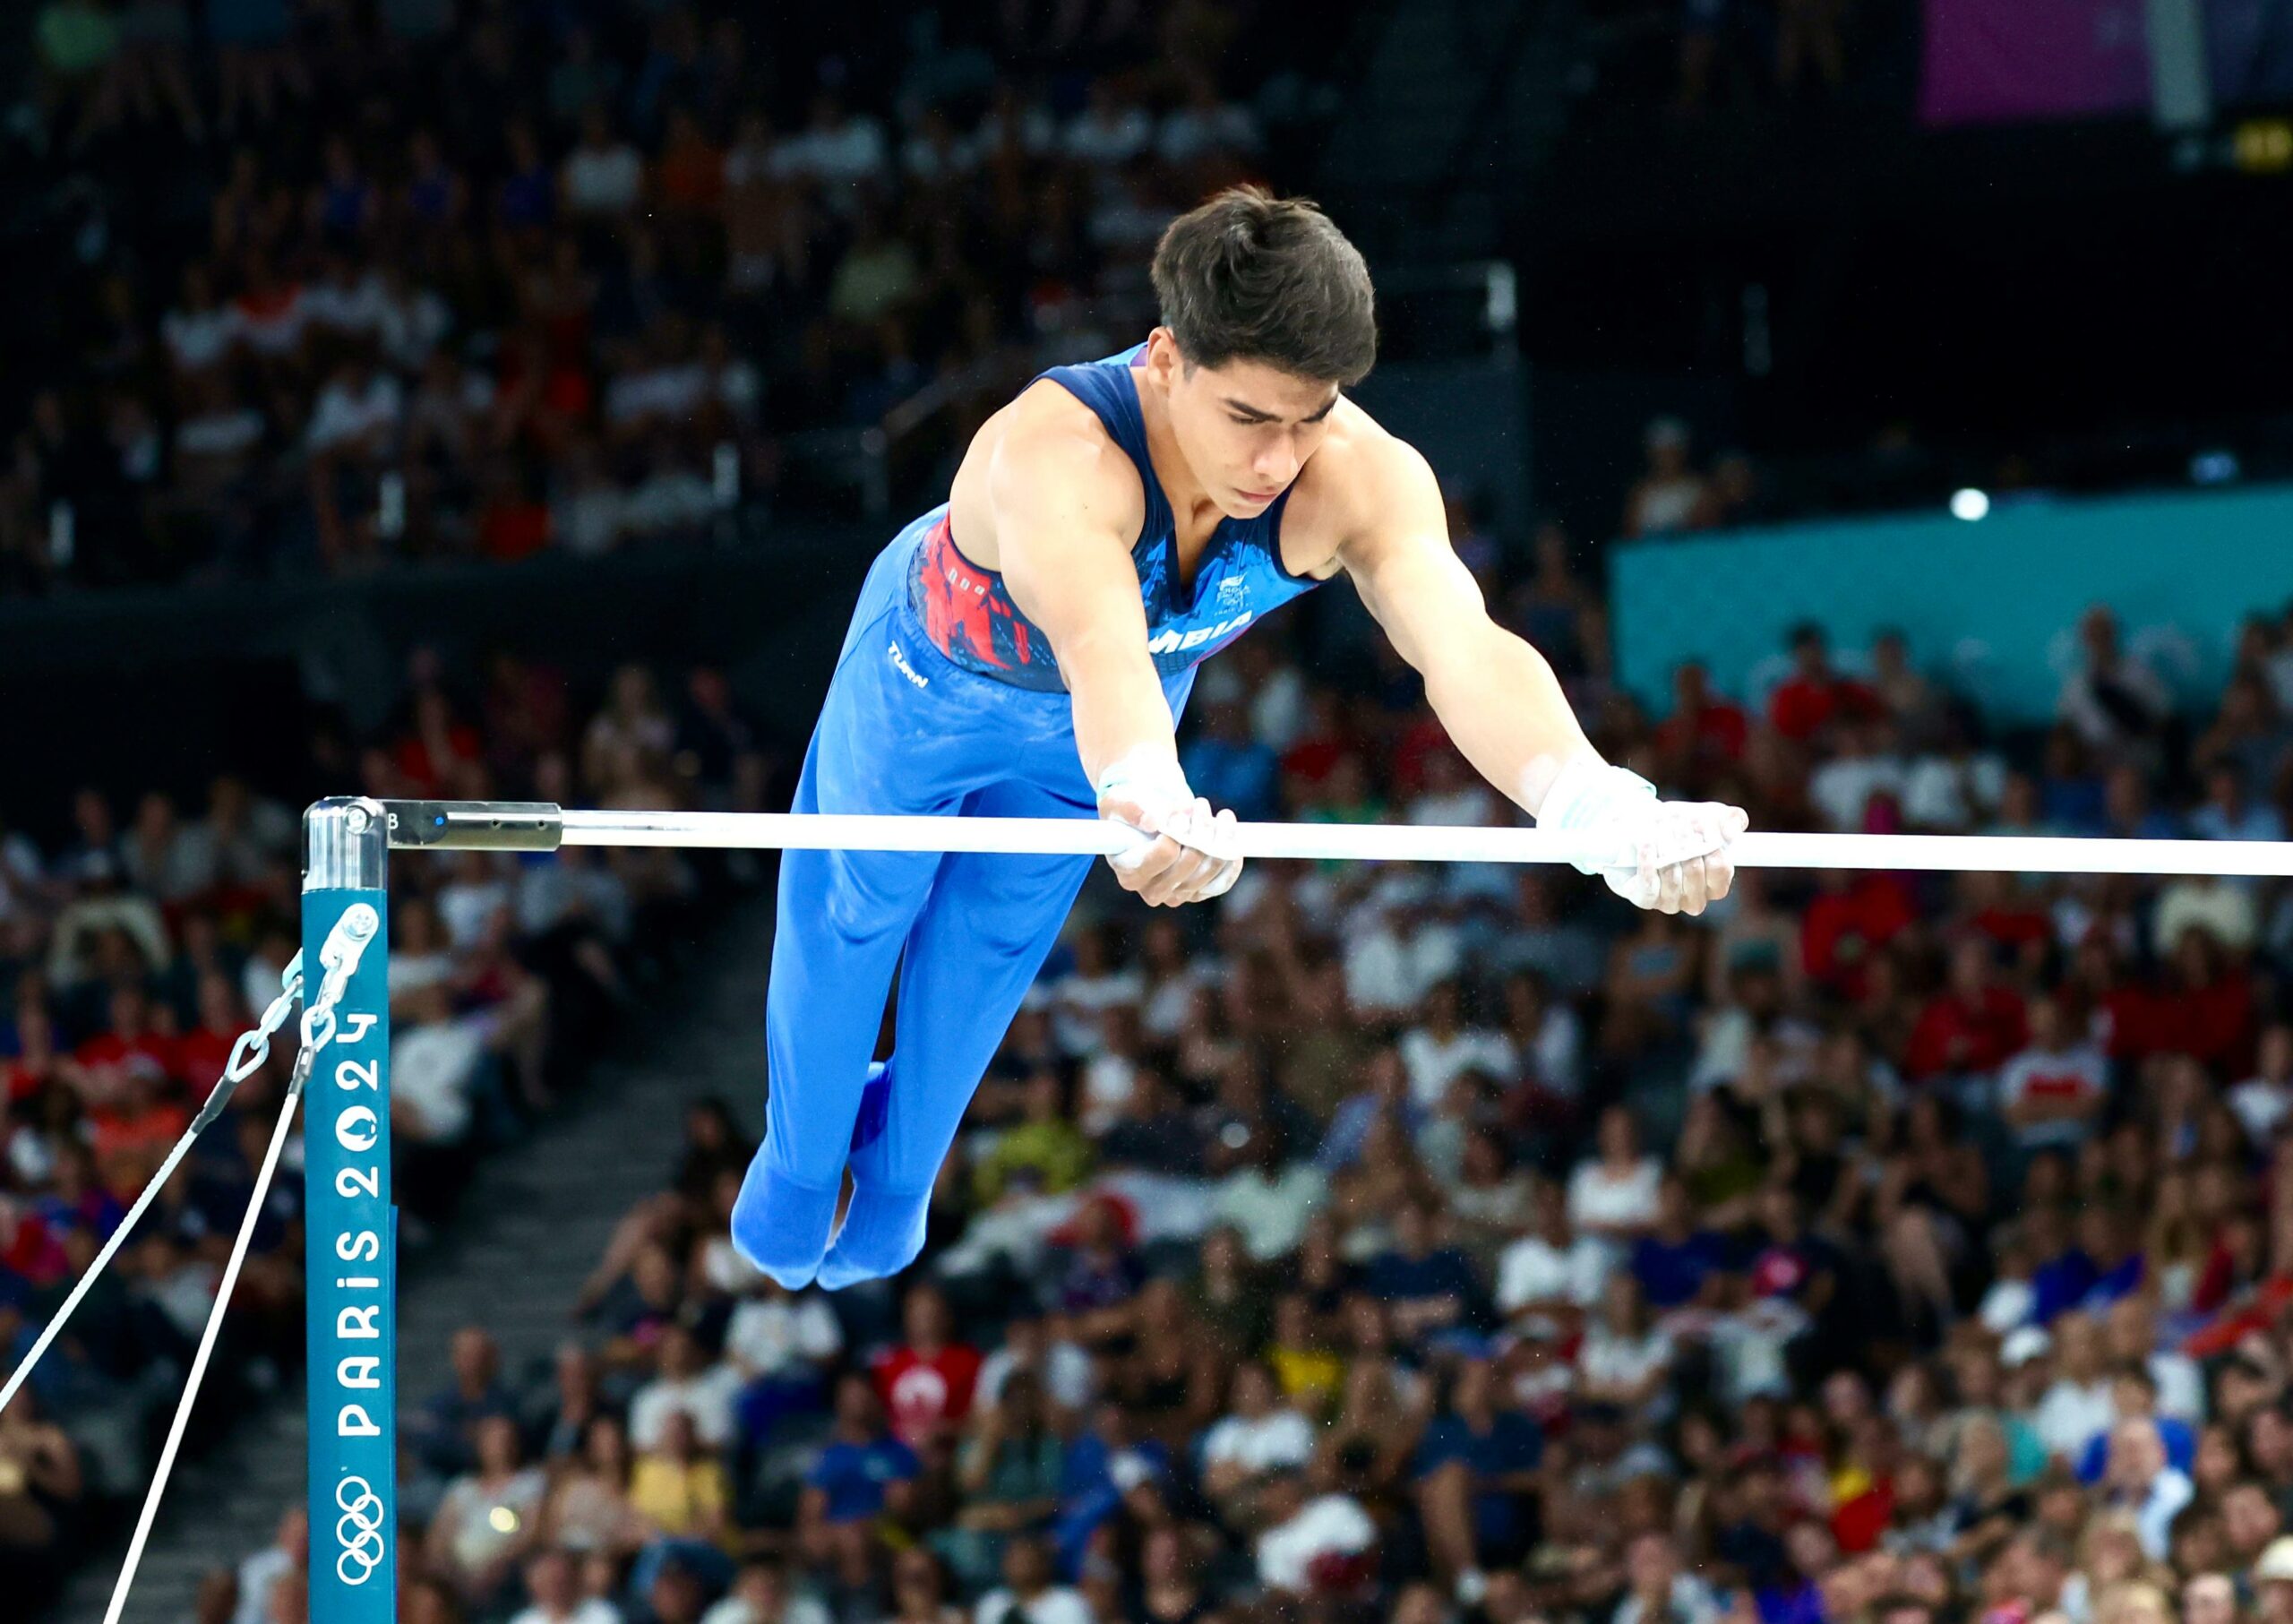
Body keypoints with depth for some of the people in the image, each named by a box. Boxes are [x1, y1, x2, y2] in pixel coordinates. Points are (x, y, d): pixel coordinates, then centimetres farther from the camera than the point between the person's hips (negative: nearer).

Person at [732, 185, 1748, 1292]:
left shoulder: (1363, 476, -40)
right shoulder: (1057, 455, -51)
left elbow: (1464, 649, -56)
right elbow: (1097, 649, -70)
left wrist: (1596, 805, -76)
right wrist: (1146, 801, -92)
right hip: (935, 671, -3)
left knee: (989, 952, 25)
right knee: (845, 926, 19)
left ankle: (899, 1174, 53)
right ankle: (799, 1161, 49)